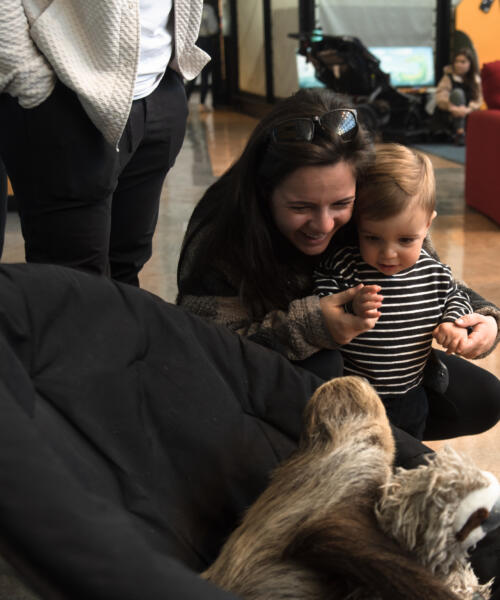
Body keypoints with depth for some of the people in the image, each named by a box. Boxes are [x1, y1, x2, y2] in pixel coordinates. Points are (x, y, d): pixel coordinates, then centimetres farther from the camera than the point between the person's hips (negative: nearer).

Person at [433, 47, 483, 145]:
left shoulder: (475, 79, 3)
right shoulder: (448, 77, -9)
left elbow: (478, 99, -10)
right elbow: (440, 98, -24)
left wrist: (468, 109, -32)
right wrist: (452, 108, -44)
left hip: (466, 116, 3)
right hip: (446, 115, -3)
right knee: (457, 92, -29)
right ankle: (460, 132, -34)